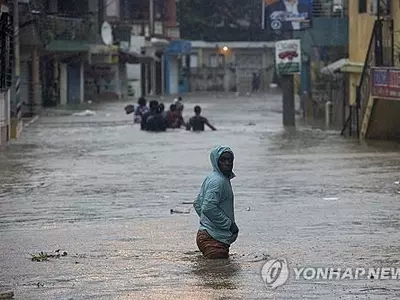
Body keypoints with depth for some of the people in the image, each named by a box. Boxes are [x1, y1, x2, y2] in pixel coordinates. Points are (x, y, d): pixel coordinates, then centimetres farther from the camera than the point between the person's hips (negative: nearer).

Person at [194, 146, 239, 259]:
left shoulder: (211, 178, 16)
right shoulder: (218, 181, -16)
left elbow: (197, 204, 24)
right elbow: (208, 208, -27)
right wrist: (229, 224, -18)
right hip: (214, 238, -11)